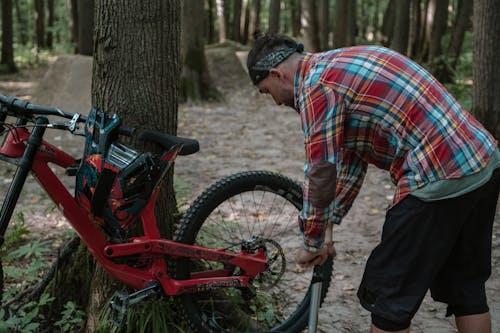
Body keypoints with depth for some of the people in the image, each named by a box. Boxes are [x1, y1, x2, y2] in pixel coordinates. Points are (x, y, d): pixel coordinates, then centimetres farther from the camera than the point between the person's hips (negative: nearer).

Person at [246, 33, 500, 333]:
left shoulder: (317, 84, -9)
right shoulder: (344, 66, 20)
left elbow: (321, 172, -9)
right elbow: (352, 155, 22)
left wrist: (312, 242, 5)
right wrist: (330, 224, 23)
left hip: (441, 179, -10)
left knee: (390, 295, 4)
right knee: (466, 286, 20)